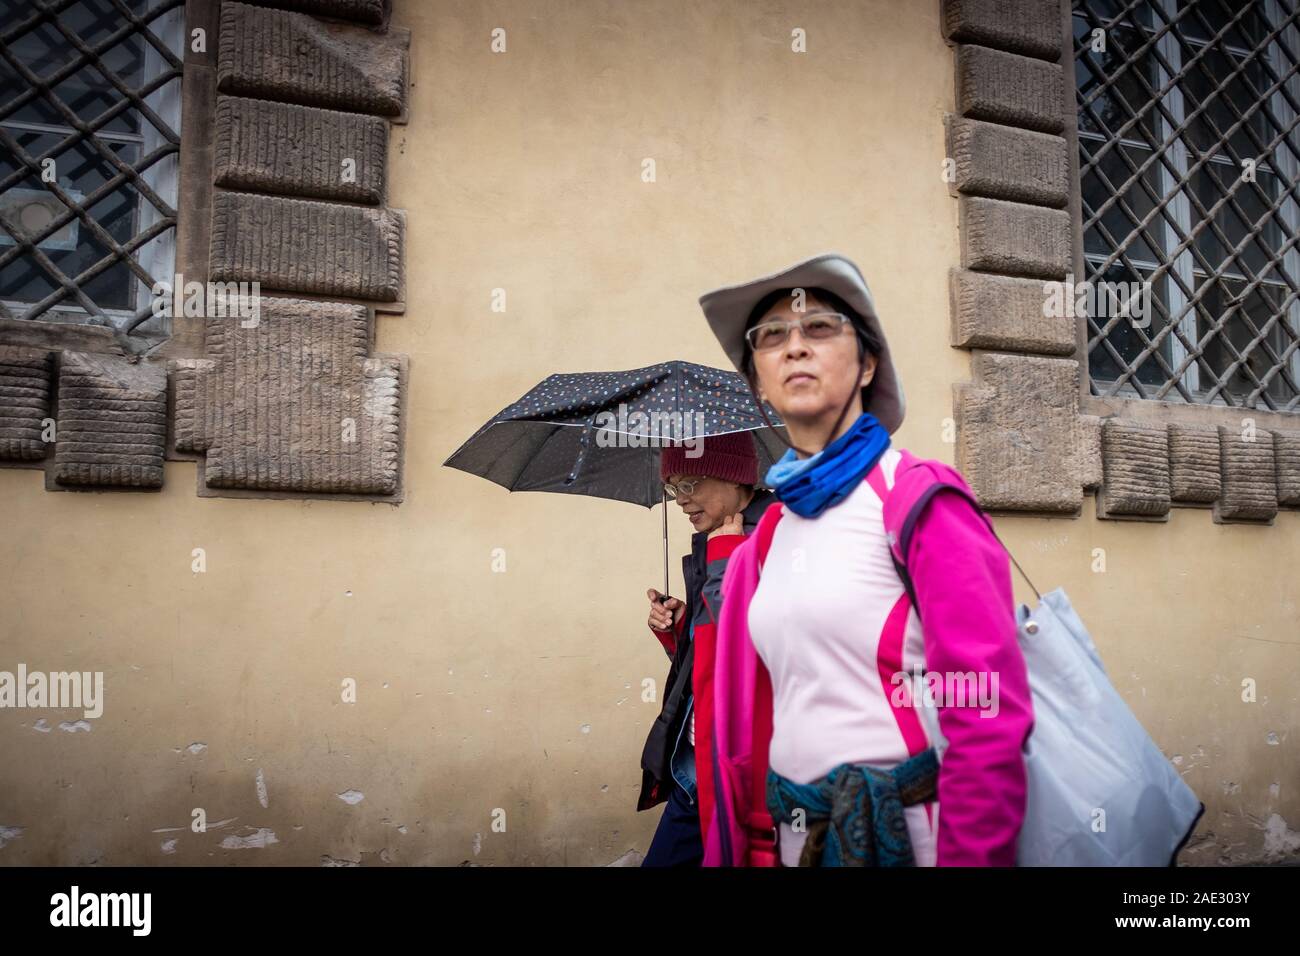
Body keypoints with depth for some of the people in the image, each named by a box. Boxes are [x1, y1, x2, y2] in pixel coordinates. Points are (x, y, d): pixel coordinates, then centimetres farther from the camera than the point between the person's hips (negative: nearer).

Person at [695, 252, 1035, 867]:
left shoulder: (921, 502, -12)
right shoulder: (766, 538, 6)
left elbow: (989, 717, -18)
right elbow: (748, 724, 9)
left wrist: (971, 857, -18)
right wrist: (738, 846, 9)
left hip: (904, 832, -5)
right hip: (794, 836, 6)